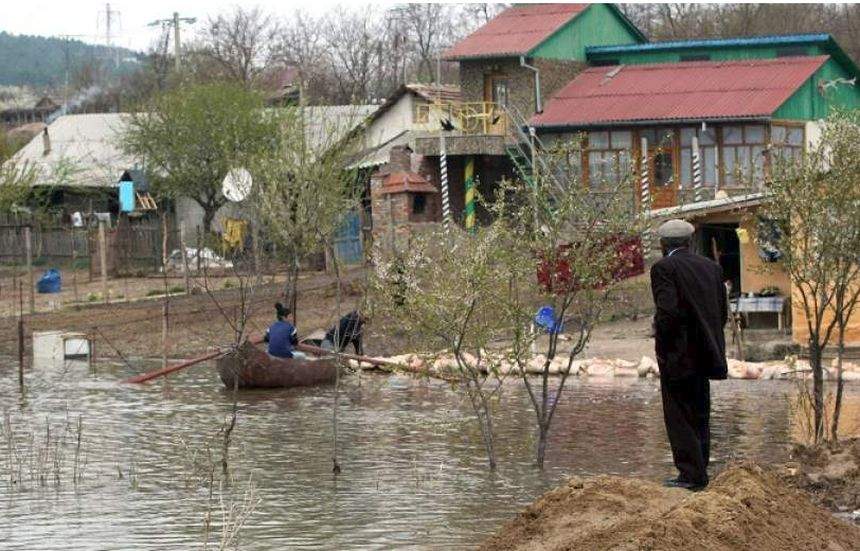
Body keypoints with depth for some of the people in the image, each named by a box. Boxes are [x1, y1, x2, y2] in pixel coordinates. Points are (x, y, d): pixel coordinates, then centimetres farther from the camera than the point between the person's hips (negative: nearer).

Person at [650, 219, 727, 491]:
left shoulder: (664, 267, -10)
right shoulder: (711, 267, 11)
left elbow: (668, 311, -20)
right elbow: (723, 312, 10)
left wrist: (661, 344, -6)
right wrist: (710, 342, 16)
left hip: (679, 356, -7)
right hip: (705, 354, 7)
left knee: (679, 416, -3)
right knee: (699, 416, 14)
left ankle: (691, 474, -6)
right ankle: (699, 473, 17)